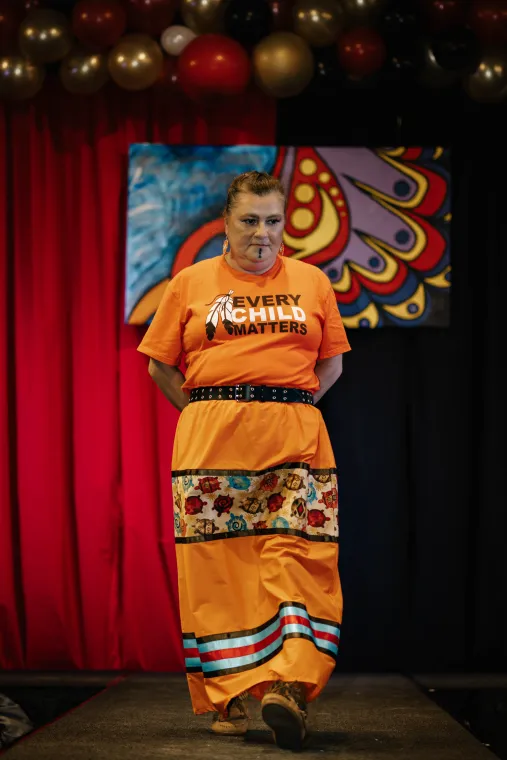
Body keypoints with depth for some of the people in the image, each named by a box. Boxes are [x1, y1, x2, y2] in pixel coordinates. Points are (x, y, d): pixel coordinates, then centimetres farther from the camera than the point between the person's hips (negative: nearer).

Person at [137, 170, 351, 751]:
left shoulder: (312, 282, 12)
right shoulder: (190, 284, 10)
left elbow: (331, 363, 17)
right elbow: (161, 365, 13)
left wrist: (287, 410, 8)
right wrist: (206, 416, 5)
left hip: (295, 436, 1)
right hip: (209, 439, 0)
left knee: (299, 558, -12)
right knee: (215, 564, -3)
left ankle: (287, 684, -17)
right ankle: (227, 698, 3)